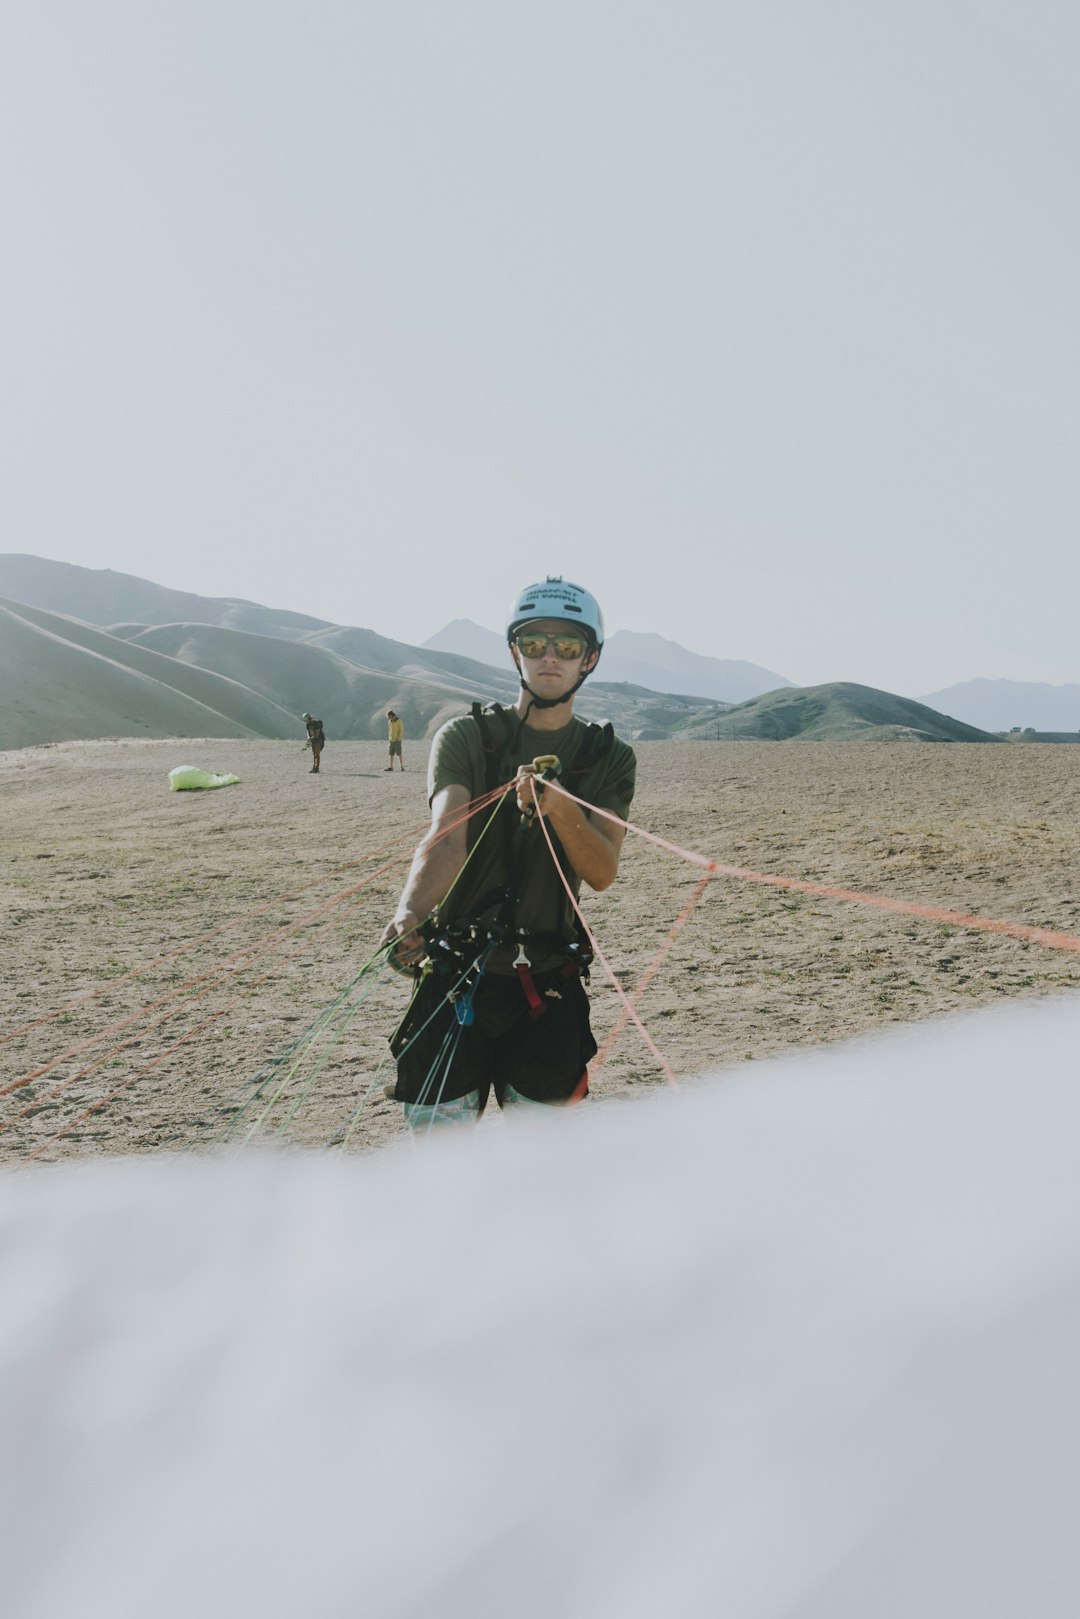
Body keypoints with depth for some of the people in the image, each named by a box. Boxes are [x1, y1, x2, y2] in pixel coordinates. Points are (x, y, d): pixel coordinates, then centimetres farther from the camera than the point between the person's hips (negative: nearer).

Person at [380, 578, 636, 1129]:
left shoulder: (609, 758, 4)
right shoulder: (465, 737, -1)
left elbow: (602, 873, -9)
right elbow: (446, 836, -18)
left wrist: (560, 808, -29)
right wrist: (409, 914, -38)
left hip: (547, 982, 2)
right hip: (454, 977, -1)